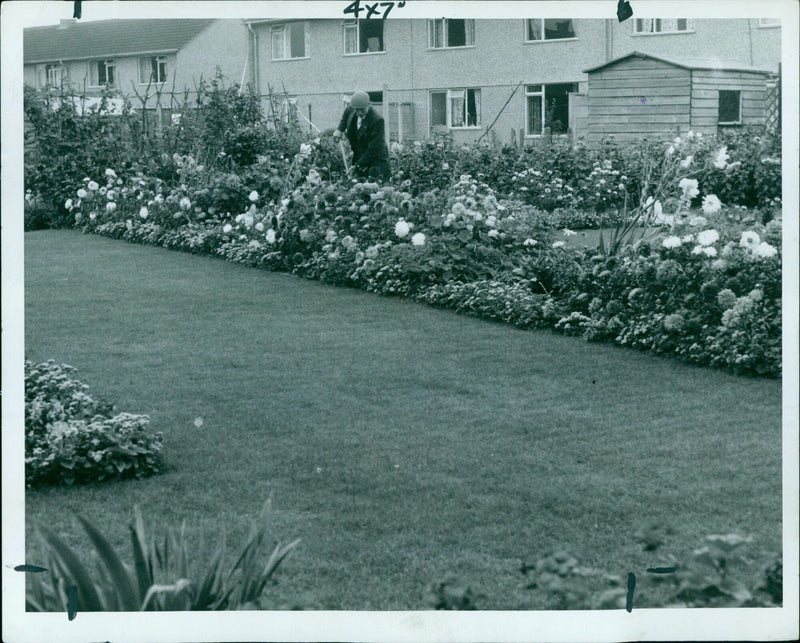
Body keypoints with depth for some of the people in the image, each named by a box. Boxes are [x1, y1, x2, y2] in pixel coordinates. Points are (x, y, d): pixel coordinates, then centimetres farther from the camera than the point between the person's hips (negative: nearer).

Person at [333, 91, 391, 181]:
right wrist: (340, 129, 10)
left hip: (377, 161, -6)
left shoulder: (377, 120, -25)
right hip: (359, 158, 6)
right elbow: (346, 114, 25)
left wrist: (357, 165, -27)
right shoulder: (351, 109, -4)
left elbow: (373, 149, -25)